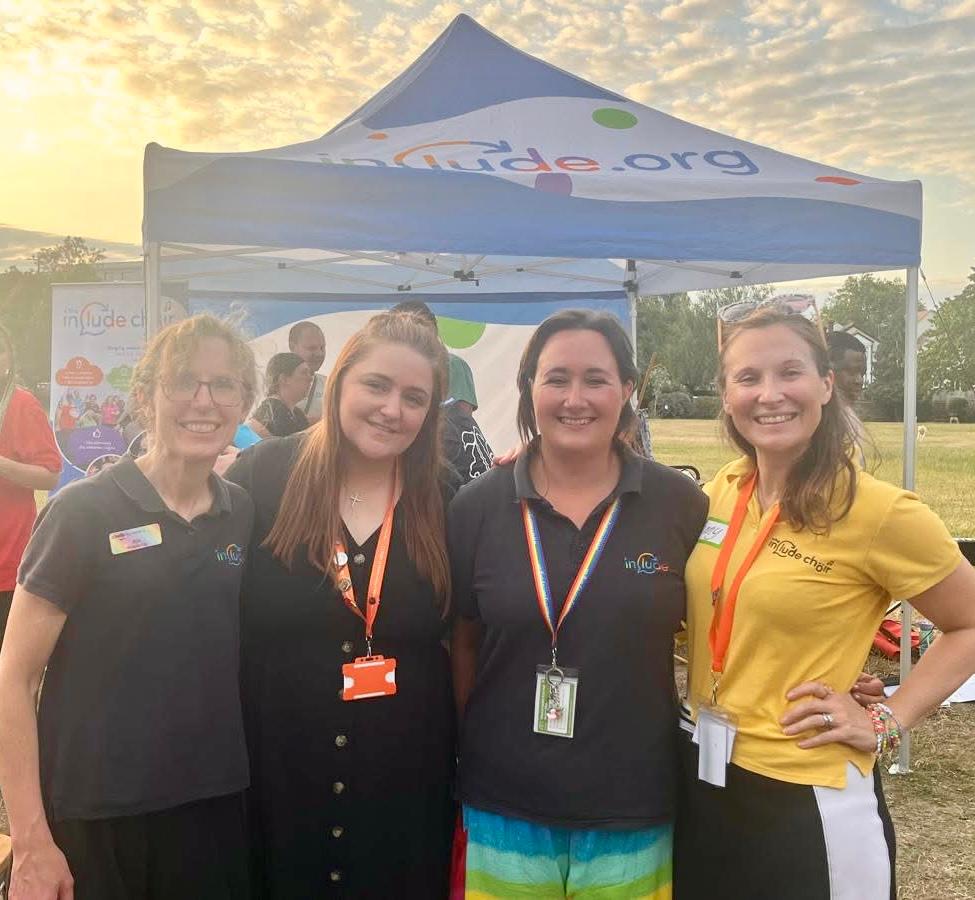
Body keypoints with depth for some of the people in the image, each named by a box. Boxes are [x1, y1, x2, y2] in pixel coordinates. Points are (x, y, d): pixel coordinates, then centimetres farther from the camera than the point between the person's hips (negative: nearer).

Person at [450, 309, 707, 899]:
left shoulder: (680, 504, -6)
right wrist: (450, 759, 6)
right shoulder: (477, 507, -5)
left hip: (633, 810, 0)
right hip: (503, 807, 1)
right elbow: (461, 645, 4)